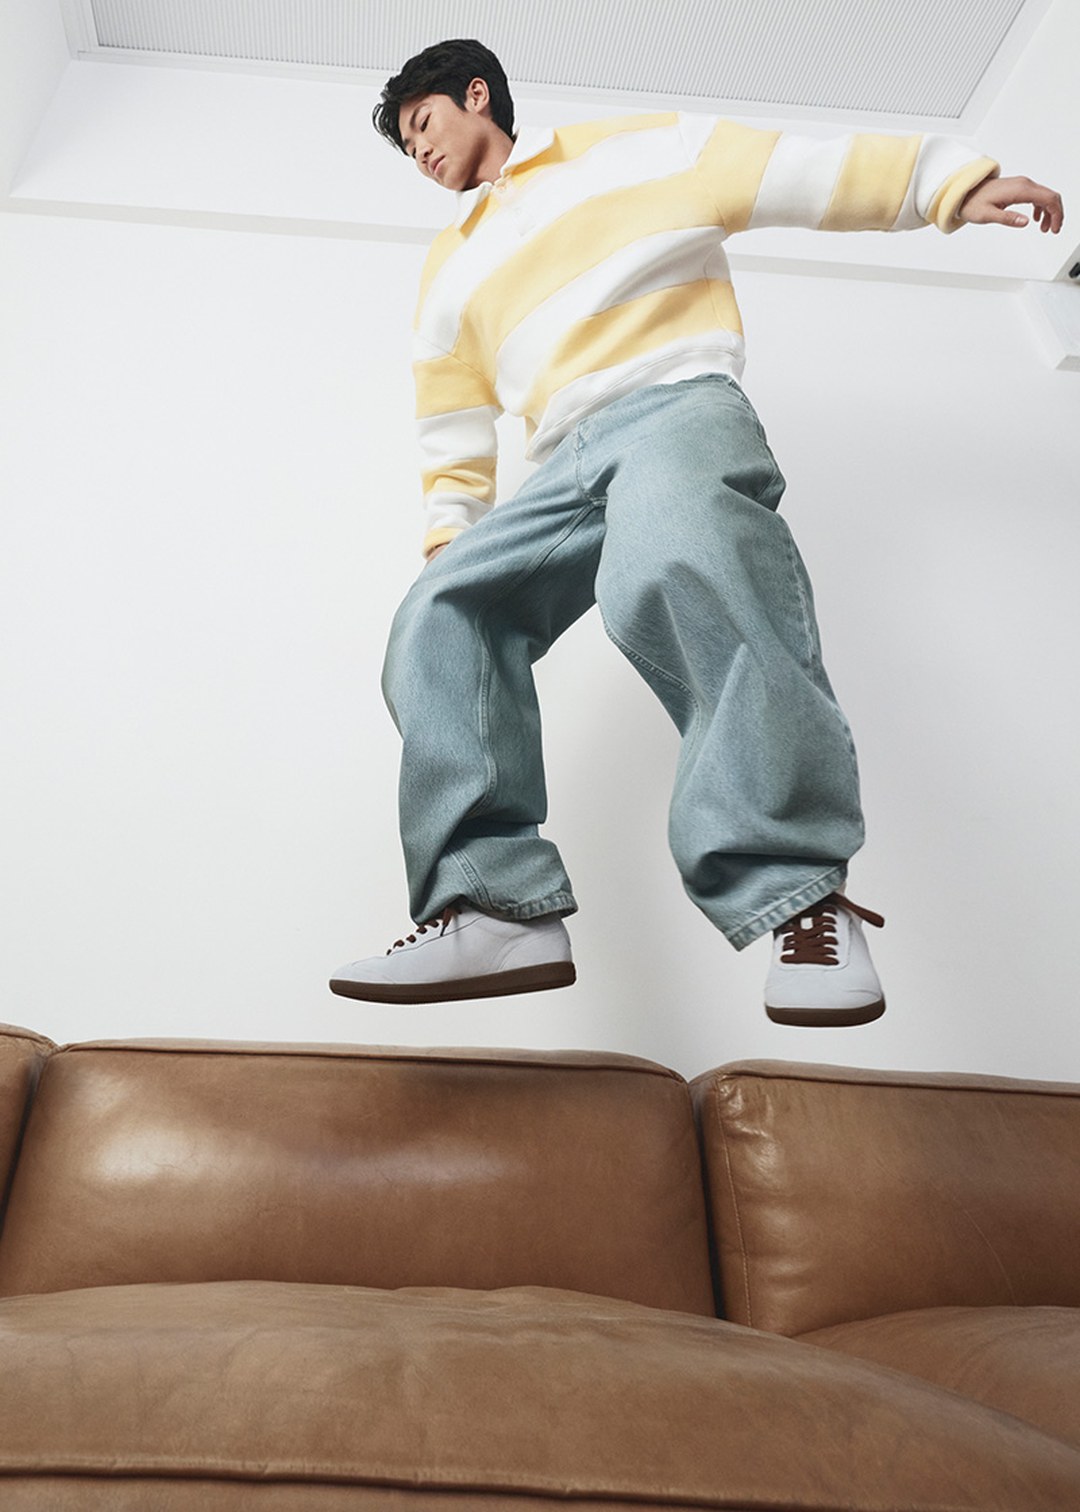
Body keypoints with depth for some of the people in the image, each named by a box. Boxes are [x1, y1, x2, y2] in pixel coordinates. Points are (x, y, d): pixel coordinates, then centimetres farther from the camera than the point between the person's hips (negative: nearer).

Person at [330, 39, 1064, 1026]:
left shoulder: (629, 150, 20)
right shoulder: (449, 269, 33)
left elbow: (799, 175, 14)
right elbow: (453, 423, 30)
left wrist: (951, 183, 7)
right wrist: (449, 530, 16)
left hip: (678, 406, -5)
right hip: (565, 465, 5)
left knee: (675, 567, -39)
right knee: (439, 616, -18)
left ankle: (801, 891, -39)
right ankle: (498, 907, -27)